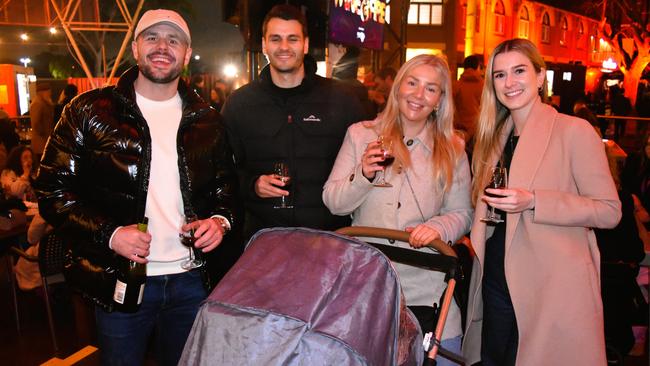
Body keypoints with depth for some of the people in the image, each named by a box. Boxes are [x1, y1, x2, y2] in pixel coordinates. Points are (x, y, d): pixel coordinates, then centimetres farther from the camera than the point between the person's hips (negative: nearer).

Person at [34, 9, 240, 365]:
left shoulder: (205, 119, 6)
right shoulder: (89, 111, -4)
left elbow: (227, 185, 14)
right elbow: (53, 189, -5)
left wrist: (221, 220, -7)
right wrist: (109, 234, -18)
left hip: (192, 280, 3)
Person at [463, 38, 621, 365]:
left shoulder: (574, 131, -8)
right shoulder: (494, 136, 11)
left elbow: (609, 210, -11)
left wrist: (534, 202, -21)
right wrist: (477, 236, 6)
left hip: (552, 289, -5)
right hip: (497, 282, 6)